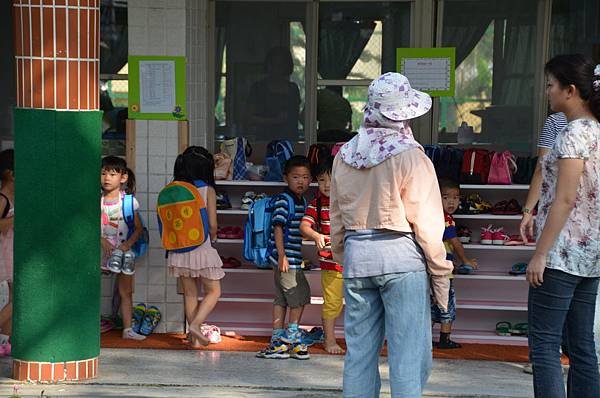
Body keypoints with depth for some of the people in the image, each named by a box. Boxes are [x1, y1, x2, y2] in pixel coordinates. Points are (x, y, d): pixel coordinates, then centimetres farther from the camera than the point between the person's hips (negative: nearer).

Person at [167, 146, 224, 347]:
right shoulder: (207, 191, -8)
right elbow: (212, 225, -9)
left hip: (179, 250, 4)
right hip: (202, 248, -4)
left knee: (190, 294, 13)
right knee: (213, 291, 10)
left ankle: (195, 337, 16)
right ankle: (196, 324, -9)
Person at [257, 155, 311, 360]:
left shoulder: (302, 201, 14)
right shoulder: (283, 200, -12)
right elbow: (278, 228, -17)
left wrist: (301, 258, 23)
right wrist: (282, 256, -21)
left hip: (293, 258, 9)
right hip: (285, 258, -9)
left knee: (282, 299, 10)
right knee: (300, 294, -4)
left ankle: (277, 341, 14)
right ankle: (292, 335, 9)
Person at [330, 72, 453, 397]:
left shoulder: (344, 155, 7)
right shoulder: (410, 156, -11)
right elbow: (426, 223, -11)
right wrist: (440, 273, -3)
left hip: (356, 255, 6)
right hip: (400, 255, -6)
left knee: (359, 351, 12)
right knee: (408, 355, -1)